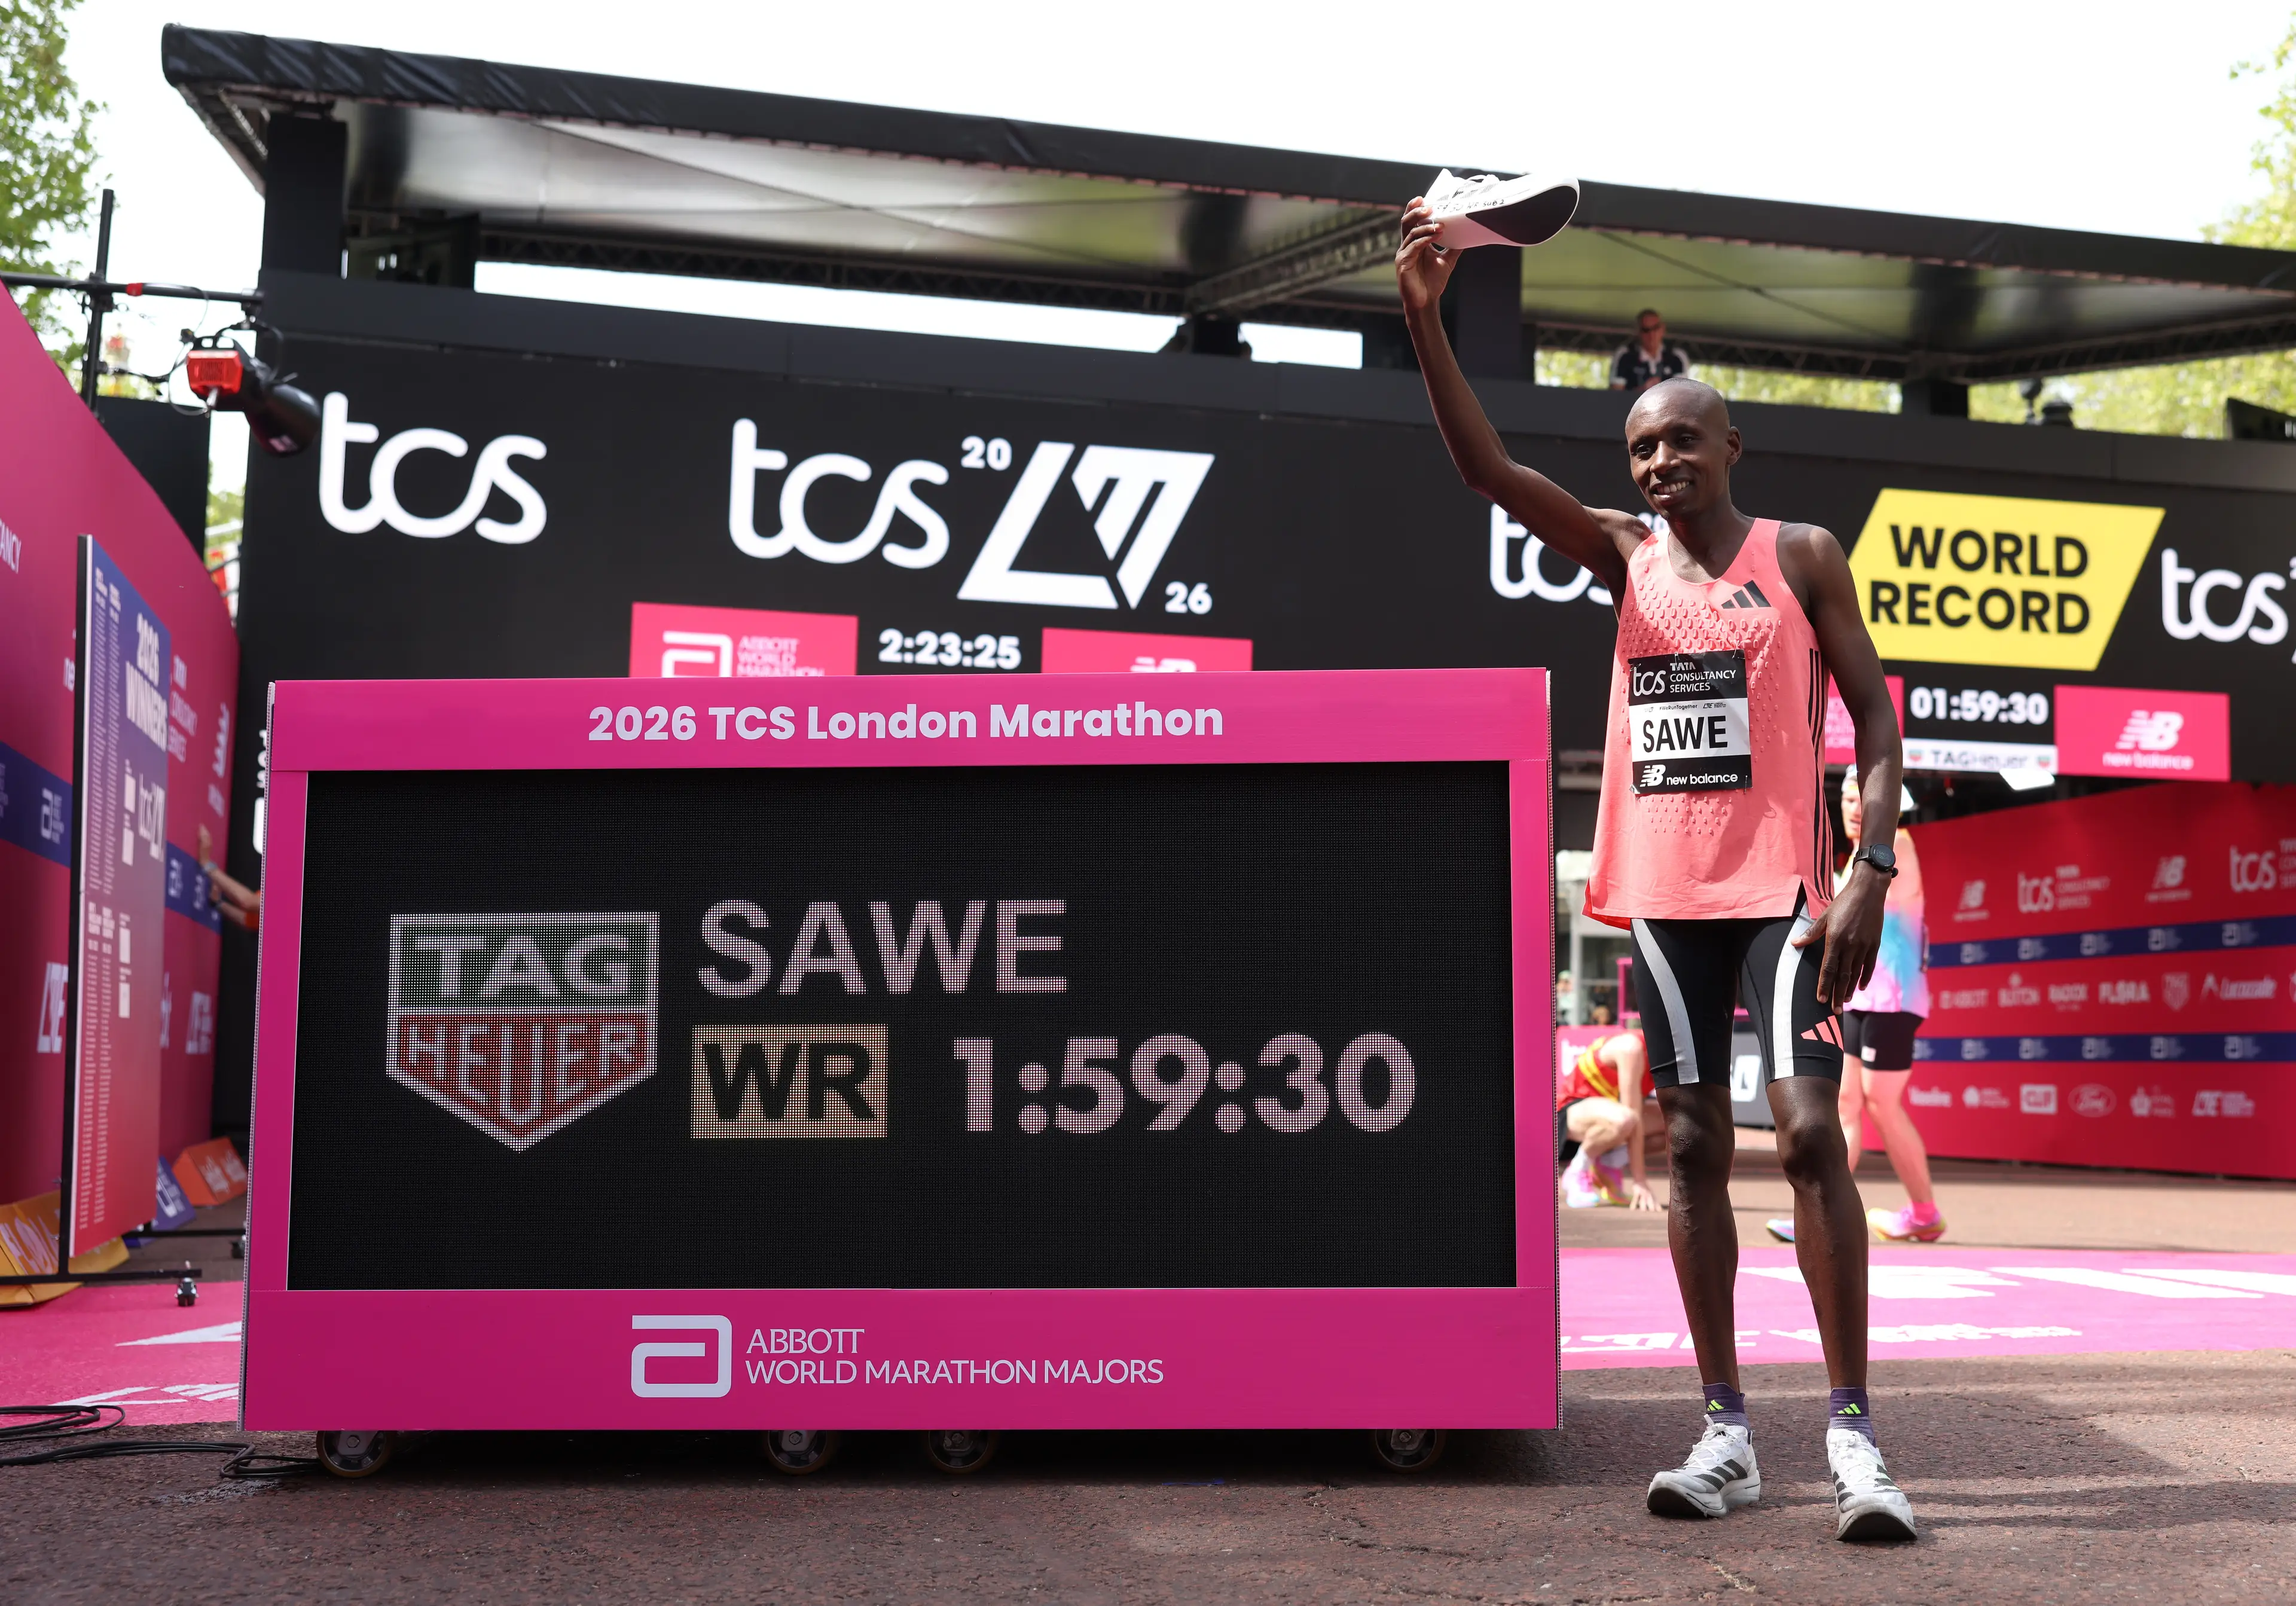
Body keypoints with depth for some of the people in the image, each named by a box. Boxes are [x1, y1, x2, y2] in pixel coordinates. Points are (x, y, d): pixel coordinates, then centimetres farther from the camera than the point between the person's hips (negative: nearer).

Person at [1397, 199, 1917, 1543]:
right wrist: (1426, 320, -15)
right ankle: (1727, 1433, 12)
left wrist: (1873, 870, -15)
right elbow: (1489, 469, -4)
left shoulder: (1802, 557, 1)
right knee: (1696, 1149, 5)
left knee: (1811, 1131, -12)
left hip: (1784, 885, -3)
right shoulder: (1627, 556, 8)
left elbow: (1876, 715, -1)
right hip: (1663, 892, 4)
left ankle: (1854, 1432, -4)